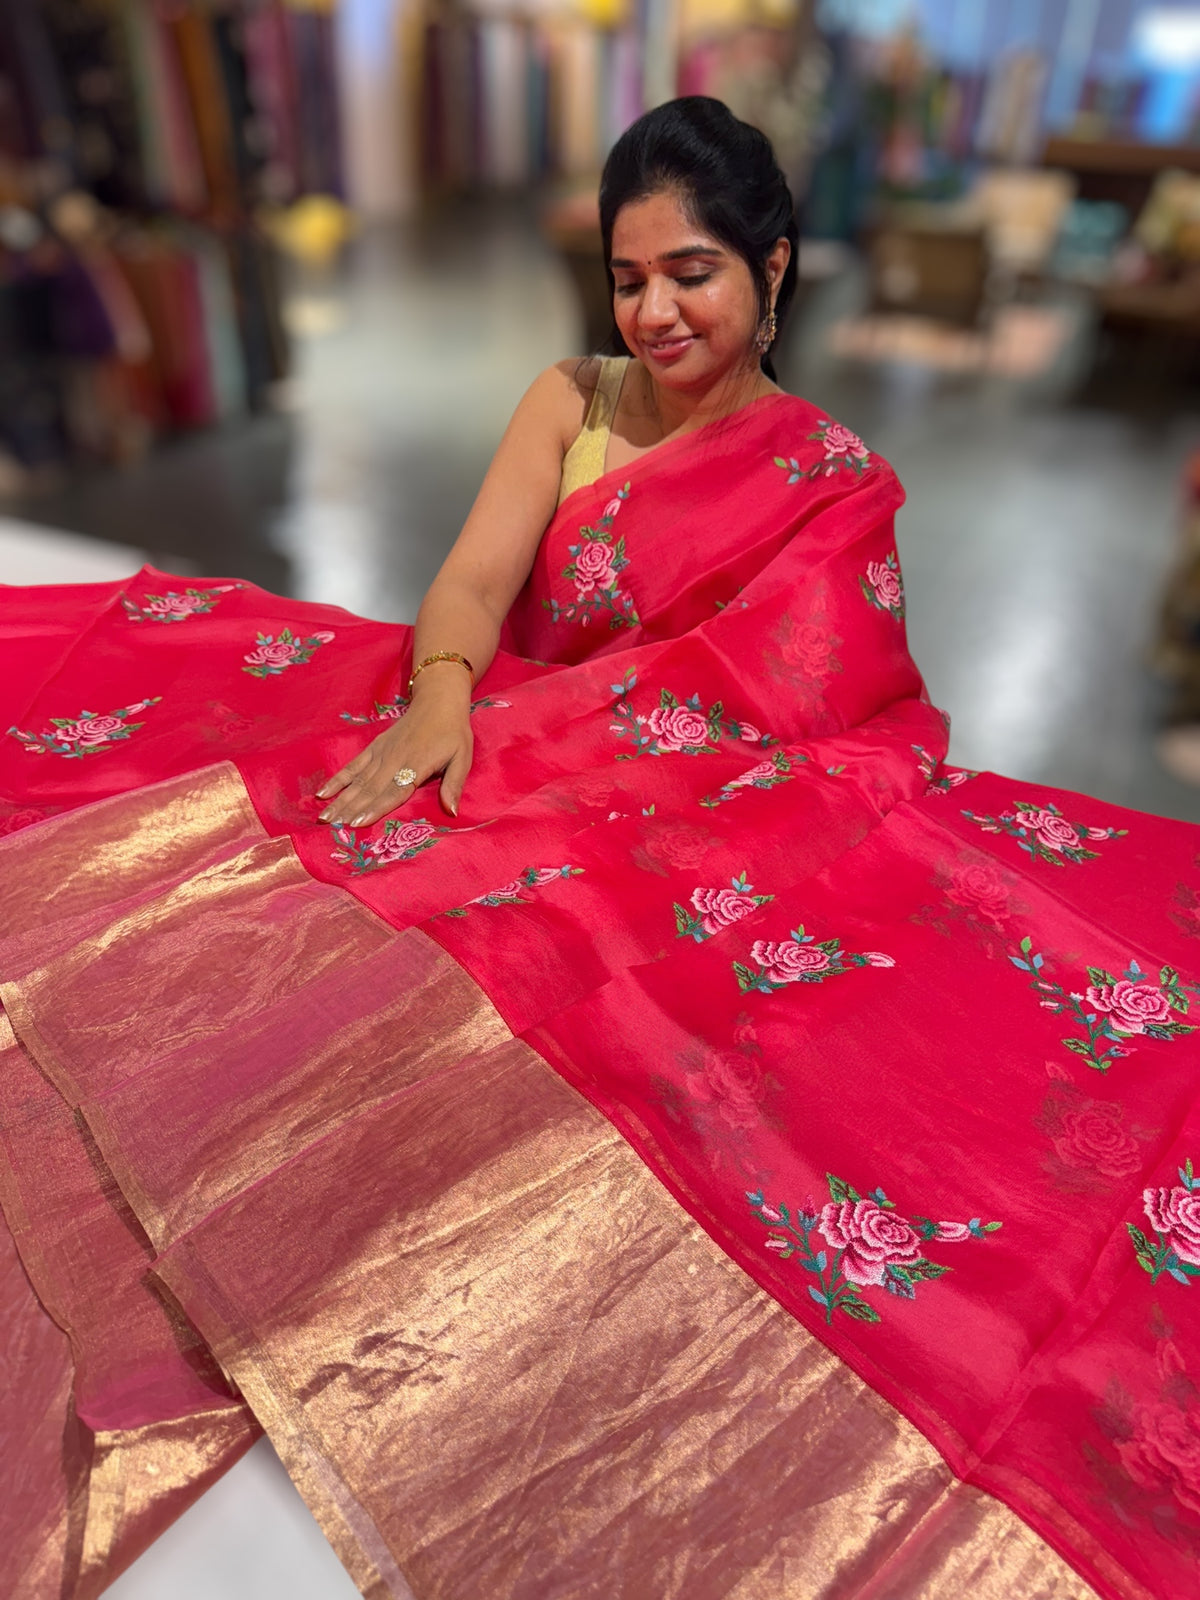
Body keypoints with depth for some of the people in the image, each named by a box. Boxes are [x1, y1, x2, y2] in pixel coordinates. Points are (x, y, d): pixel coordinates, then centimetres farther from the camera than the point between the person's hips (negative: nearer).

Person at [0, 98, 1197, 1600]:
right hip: (509, 763, 3)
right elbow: (473, 584, -2)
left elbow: (806, 709, -7)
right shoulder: (572, 404, 11)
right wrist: (438, 701, -25)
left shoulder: (832, 479, 4)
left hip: (710, 824, -2)